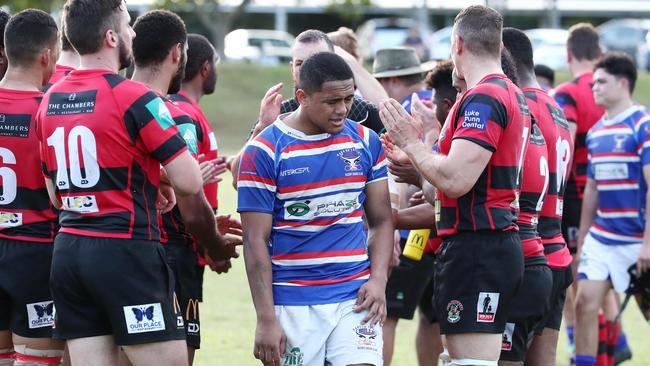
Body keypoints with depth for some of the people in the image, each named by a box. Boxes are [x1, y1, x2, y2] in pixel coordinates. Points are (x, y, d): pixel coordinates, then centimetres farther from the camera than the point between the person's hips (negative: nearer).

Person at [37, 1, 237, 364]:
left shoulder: (50, 100, 11)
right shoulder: (135, 98, -11)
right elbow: (188, 184, -12)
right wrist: (216, 245, 4)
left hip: (68, 251, 7)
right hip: (126, 252, -7)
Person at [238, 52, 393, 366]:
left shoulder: (365, 142, 7)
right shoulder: (264, 150, -5)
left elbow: (380, 221, 13)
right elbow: (256, 242, -6)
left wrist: (378, 279, -5)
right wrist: (266, 319, -11)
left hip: (355, 297, 2)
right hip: (292, 302, -2)